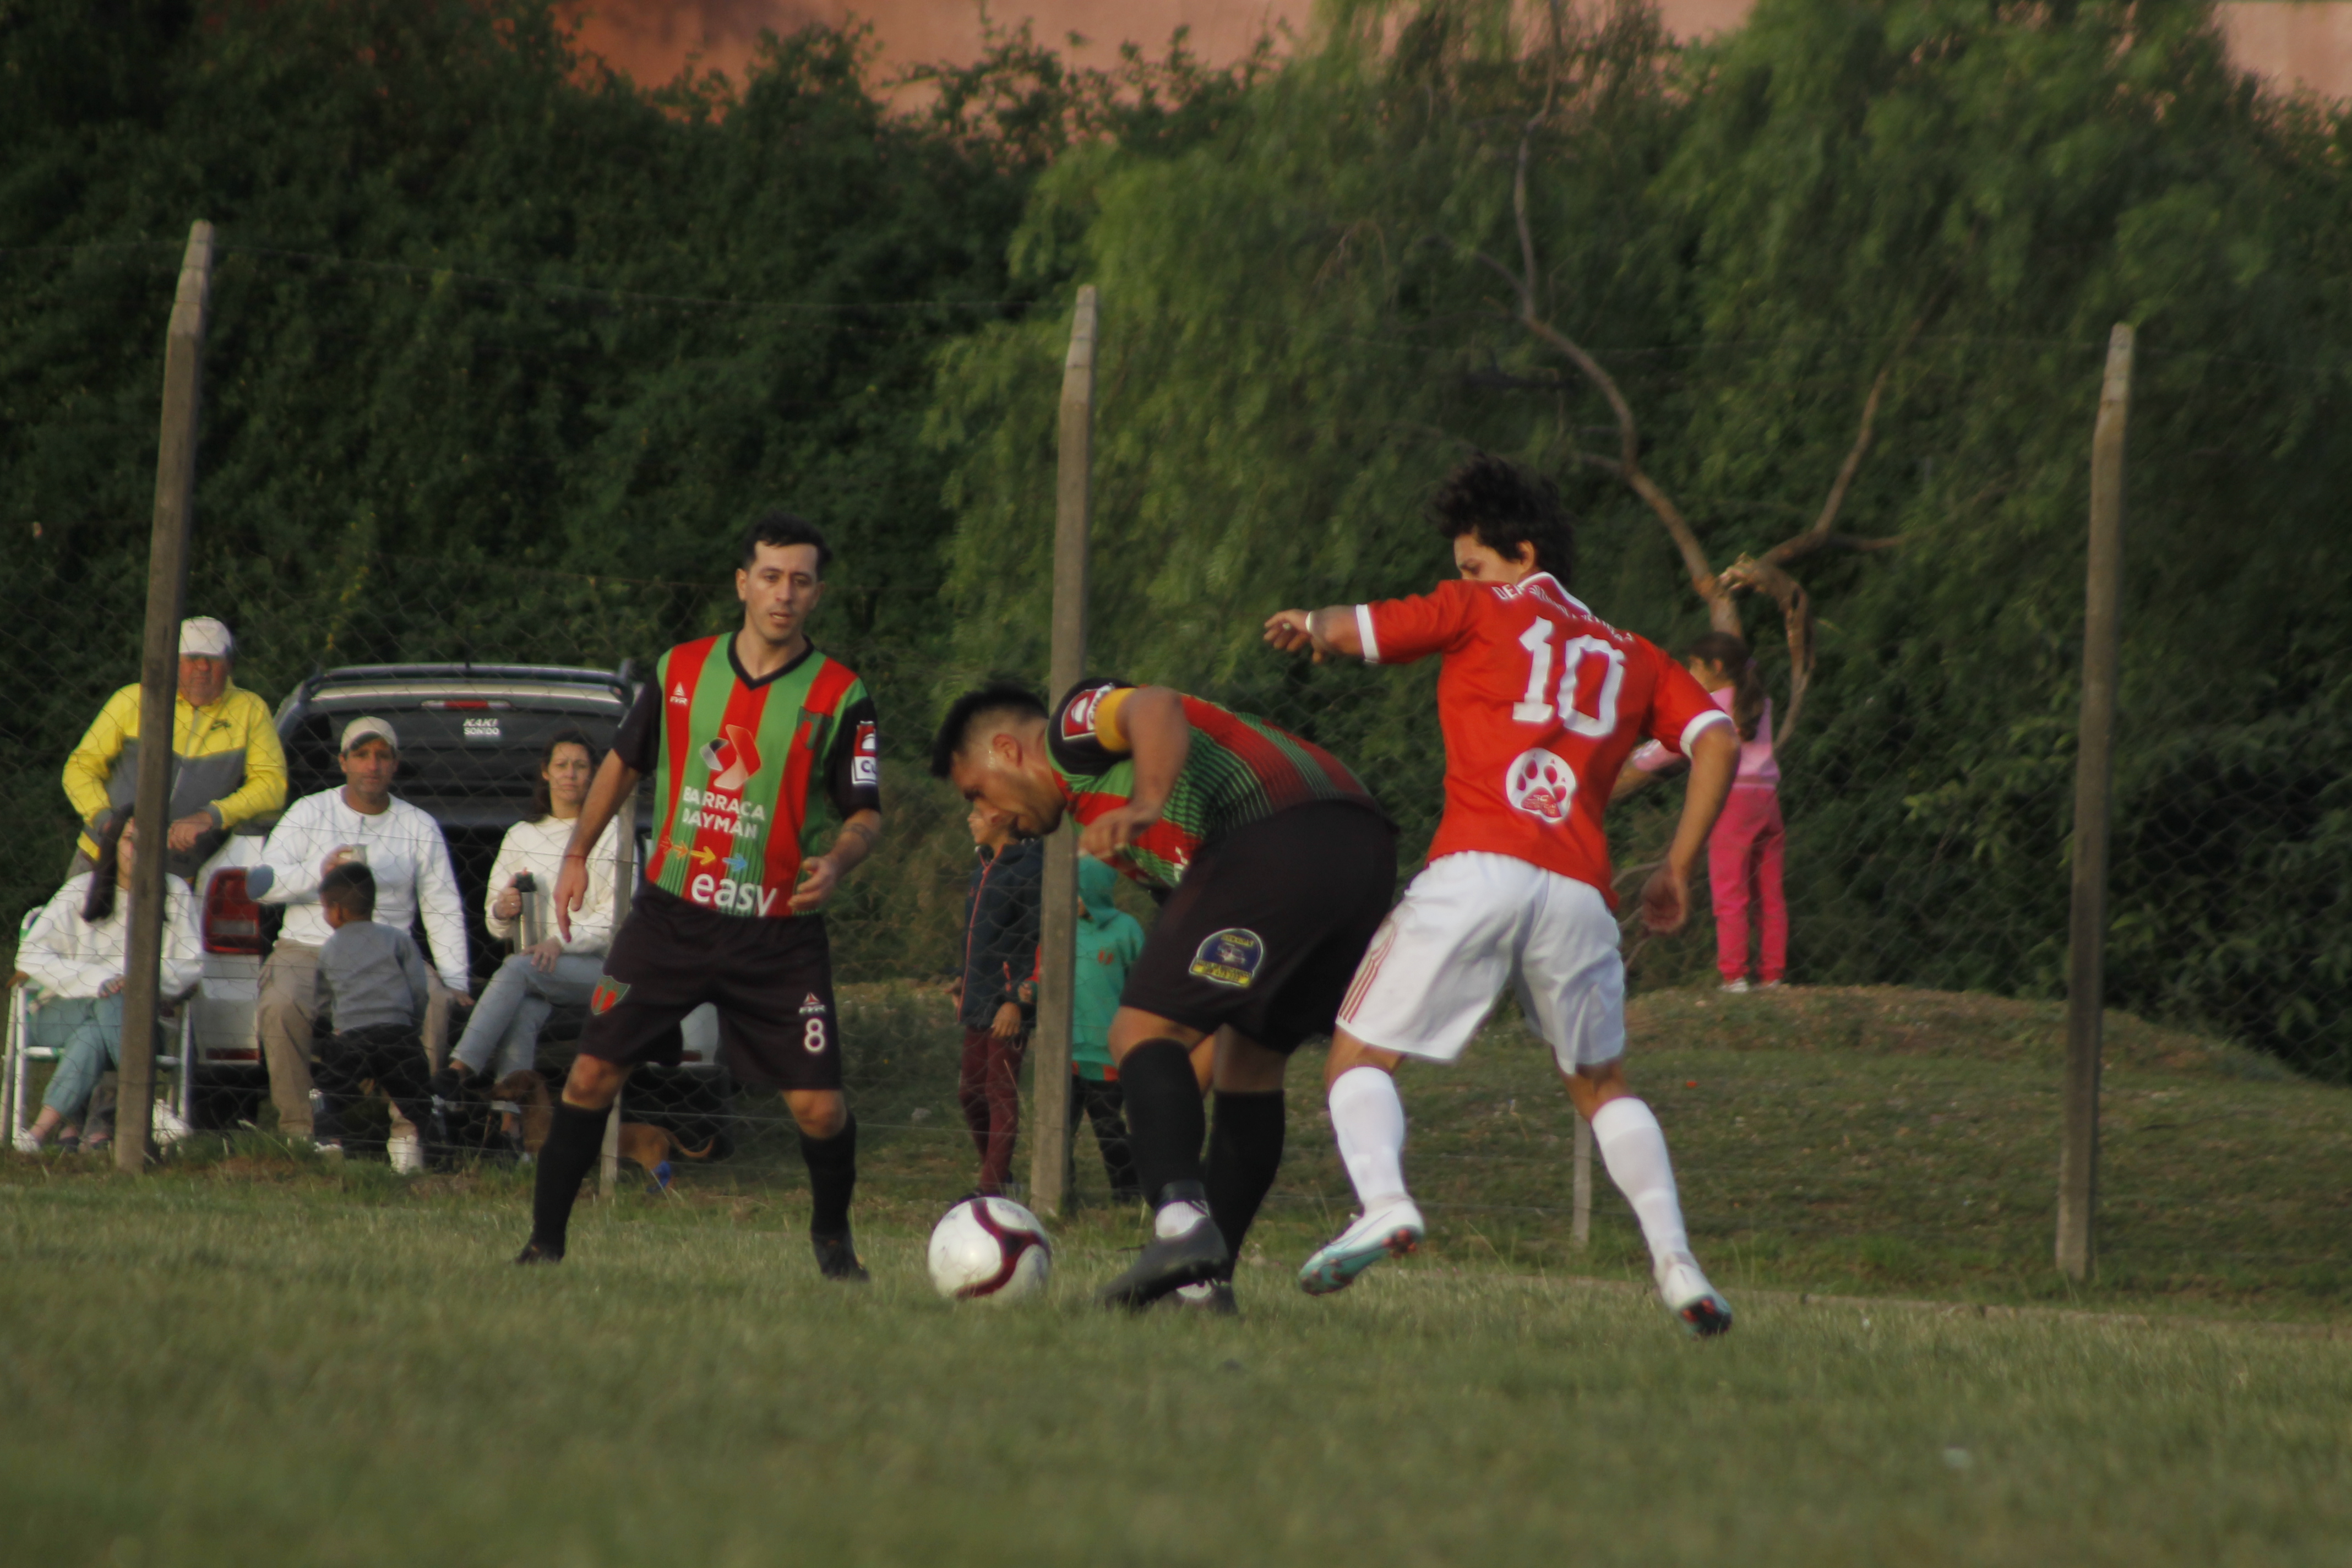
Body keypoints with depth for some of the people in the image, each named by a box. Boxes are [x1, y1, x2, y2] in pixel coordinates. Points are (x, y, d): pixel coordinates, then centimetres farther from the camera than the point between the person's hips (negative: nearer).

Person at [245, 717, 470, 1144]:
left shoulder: (420, 828, 12)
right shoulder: (309, 813, 8)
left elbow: (444, 909, 9)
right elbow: (263, 884, 0)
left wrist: (455, 981, -2)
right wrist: (321, 871, -17)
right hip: (308, 949, -1)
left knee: (434, 1004, -31)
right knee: (280, 1007, -34)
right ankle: (298, 1125, -23)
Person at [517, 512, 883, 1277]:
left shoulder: (840, 696, -3)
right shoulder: (682, 670, 5)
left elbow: (866, 813, -1)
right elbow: (624, 761, 19)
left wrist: (836, 865, -22)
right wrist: (577, 854, 11)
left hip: (779, 933, -2)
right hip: (670, 915, 2)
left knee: (819, 1109, -7)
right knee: (592, 1074, -6)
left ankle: (832, 1236, 21)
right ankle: (545, 1239, 6)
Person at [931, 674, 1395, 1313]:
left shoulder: (1078, 720, 12)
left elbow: (1157, 709, -14)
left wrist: (1146, 806, -32)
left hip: (1281, 844, -10)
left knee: (1142, 1031, -9)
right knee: (1251, 1061, 21)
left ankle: (1183, 1221, -29)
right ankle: (1208, 1278, 20)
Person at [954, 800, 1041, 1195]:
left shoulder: (1031, 870, -11)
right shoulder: (983, 868, 17)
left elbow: (1039, 941, -16)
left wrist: (1016, 1000, -20)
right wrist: (962, 986, 21)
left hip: (1007, 1011, -9)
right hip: (978, 1007, 9)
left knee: (1002, 1096, -6)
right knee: (970, 1093, 12)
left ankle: (993, 1188, -5)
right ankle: (997, 1173, 24)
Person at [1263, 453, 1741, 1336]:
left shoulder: (1482, 611, 13)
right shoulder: (1633, 659, 23)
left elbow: (1351, 634, 13)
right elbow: (1715, 742, 11)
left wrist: (1307, 625, 37)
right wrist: (1677, 872, 15)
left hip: (1477, 871, -4)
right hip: (1579, 891, 4)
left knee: (1358, 1060, 3)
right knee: (1601, 1087, 23)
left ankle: (1382, 1203, -26)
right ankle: (1676, 1265, 7)